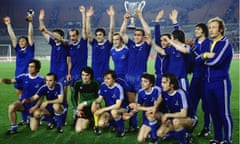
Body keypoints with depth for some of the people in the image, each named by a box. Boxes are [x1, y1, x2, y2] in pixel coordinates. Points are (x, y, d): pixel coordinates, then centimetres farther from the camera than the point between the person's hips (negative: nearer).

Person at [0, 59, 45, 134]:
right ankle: (13, 127, -13)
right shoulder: (24, 77, -6)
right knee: (11, 107, -32)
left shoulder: (41, 80, -12)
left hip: (34, 105, -1)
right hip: (23, 102, 2)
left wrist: (35, 107, -14)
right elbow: (11, 81, -12)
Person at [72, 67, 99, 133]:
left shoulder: (95, 84, -15)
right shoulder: (78, 84, -7)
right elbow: (74, 97, 4)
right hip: (82, 108, 2)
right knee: (78, 130, -11)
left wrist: (84, 103, -22)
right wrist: (77, 109, -4)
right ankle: (88, 121, 21)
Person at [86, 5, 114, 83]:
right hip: (94, 74, 3)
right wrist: (88, 16, -11)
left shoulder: (108, 44, -1)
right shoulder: (94, 43, 6)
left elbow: (111, 31, -11)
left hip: (104, 74, -3)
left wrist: (111, 16, -20)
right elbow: (88, 32, -3)